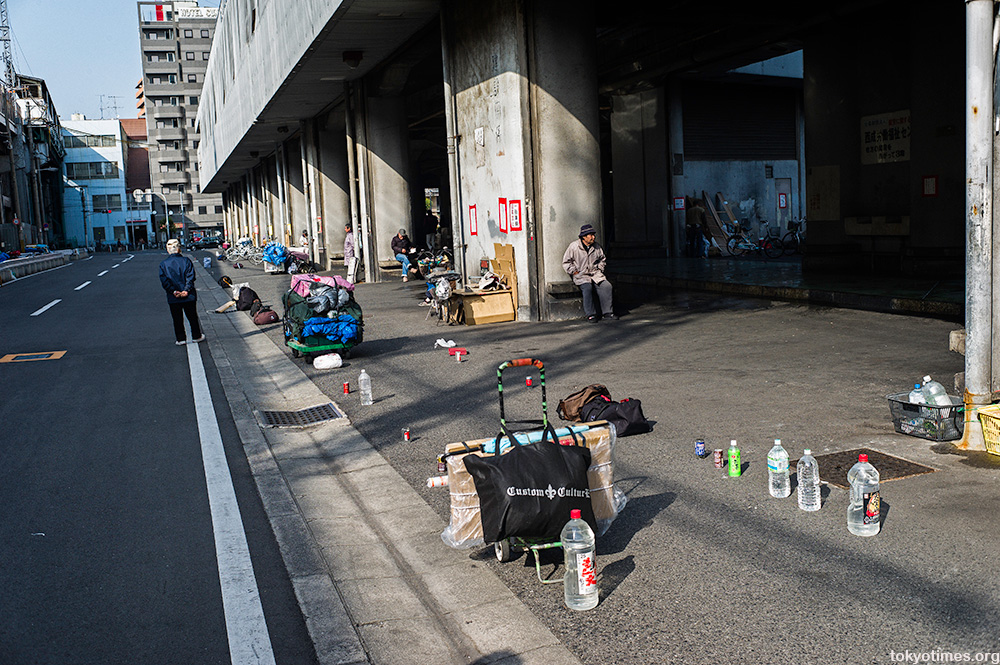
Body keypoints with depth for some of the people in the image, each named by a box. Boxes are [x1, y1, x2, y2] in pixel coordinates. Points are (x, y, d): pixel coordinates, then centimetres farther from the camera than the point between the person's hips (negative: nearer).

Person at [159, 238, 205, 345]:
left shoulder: (163, 264, 0)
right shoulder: (186, 261, -2)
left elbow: (164, 281, -7)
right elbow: (190, 277, -10)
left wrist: (173, 291, -11)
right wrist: (186, 290, -13)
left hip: (173, 298, 0)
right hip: (188, 296, 0)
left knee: (177, 319, 9)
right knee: (192, 317, 12)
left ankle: (181, 339, 12)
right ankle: (197, 336, 20)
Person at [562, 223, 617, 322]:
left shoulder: (596, 246, 9)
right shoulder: (574, 246, -4)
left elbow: (602, 259, 27)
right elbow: (566, 262, 2)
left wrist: (599, 269, 11)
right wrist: (575, 272, -7)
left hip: (595, 274, 4)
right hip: (580, 275, -4)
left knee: (606, 286, -21)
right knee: (587, 287, -33)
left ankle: (608, 312, -12)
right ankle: (590, 315, -25)